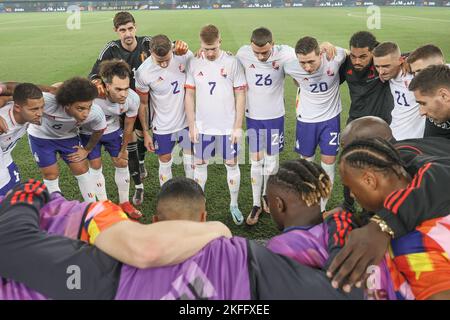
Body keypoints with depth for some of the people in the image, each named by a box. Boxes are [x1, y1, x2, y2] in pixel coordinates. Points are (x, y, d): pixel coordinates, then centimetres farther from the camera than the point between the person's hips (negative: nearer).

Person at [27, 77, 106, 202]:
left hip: (68, 137, 2)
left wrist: (87, 150, 0)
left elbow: (99, 130, -8)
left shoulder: (96, 113, -32)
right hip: (41, 136, -2)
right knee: (51, 175, 7)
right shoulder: (48, 102, -44)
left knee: (82, 171, 5)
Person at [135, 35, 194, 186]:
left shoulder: (185, 55, -16)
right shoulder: (143, 72, -20)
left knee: (191, 162, 15)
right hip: (163, 126, -2)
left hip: (187, 121, 2)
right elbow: (143, 104, -7)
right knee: (165, 163, 13)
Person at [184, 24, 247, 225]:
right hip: (203, 126, 2)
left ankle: (234, 204, 24)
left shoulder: (232, 63, -7)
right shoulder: (194, 64, -2)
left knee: (232, 164, 7)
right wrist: (191, 125, -1)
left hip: (228, 126, -1)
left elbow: (240, 95, -4)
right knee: (200, 163, 10)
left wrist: (238, 126, -7)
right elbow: (189, 96, 2)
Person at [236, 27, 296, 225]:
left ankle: (266, 195, 35)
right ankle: (256, 204, 17)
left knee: (271, 160, 11)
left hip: (275, 116, 0)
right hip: (253, 116, 0)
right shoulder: (243, 54, -13)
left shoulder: (284, 54, -17)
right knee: (256, 162, 5)